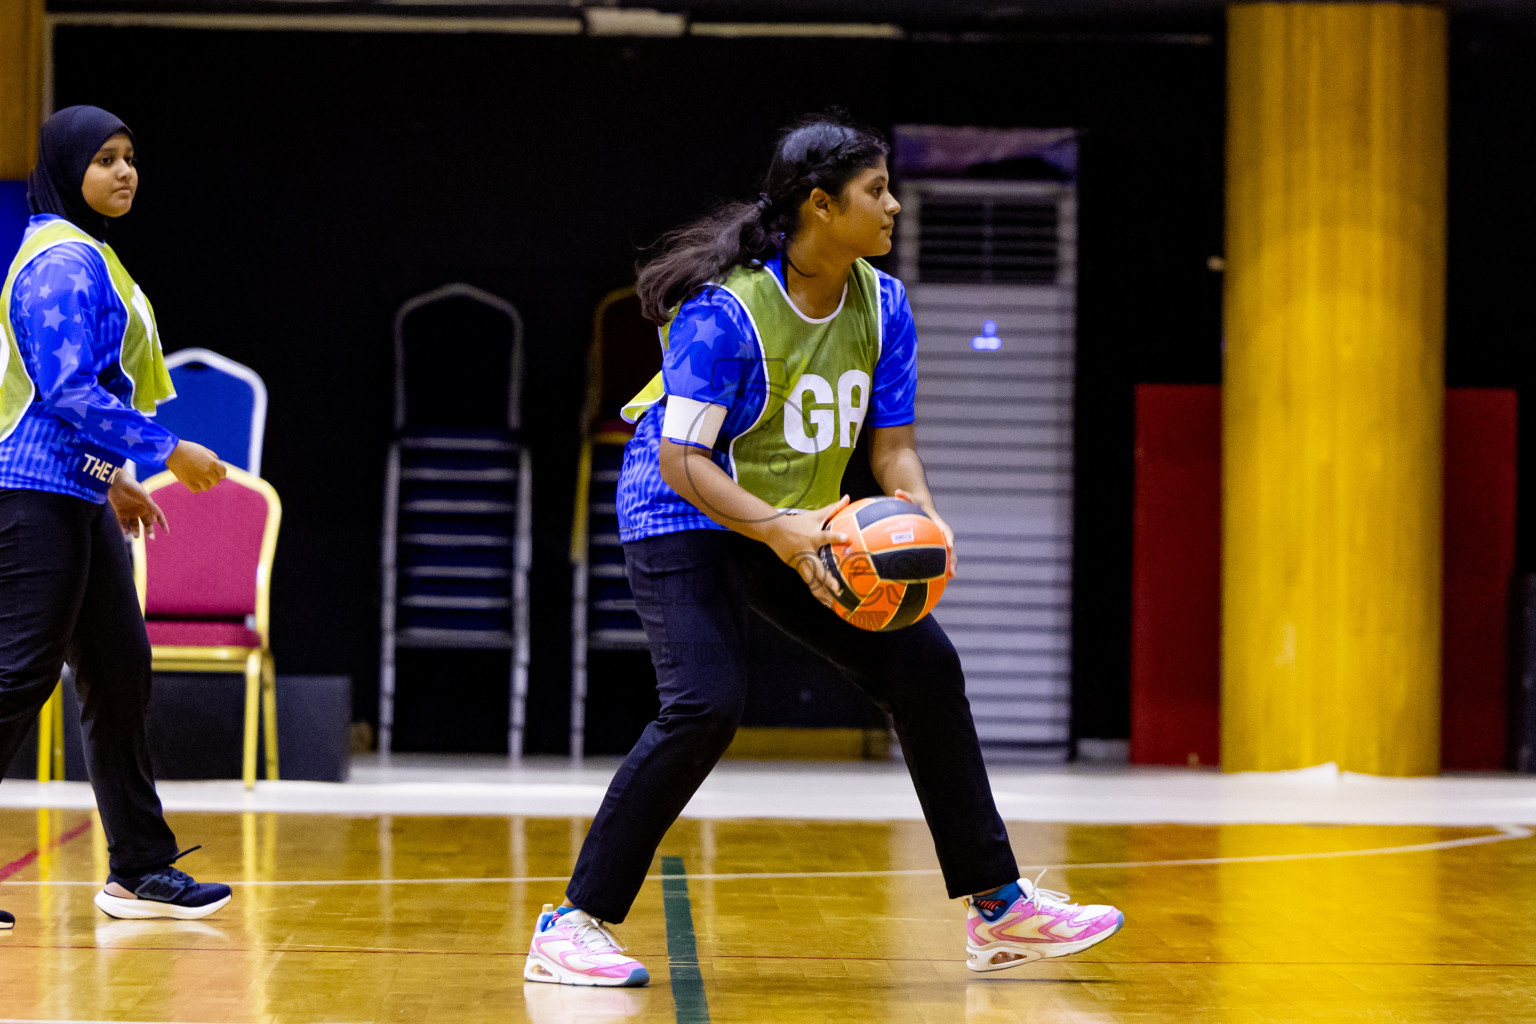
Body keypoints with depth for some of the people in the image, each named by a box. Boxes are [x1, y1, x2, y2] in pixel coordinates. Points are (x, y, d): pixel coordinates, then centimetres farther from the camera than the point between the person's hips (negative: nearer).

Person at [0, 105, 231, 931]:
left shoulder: (86, 258, 18)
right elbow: (69, 391, -21)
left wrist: (114, 477, 23)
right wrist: (166, 451, -16)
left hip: (77, 497, 11)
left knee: (119, 672, 11)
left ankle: (140, 870, 15)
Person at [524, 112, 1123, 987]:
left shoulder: (883, 306, -4)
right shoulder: (726, 311, -24)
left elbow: (892, 445, 1)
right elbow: (682, 460, -26)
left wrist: (922, 518, -21)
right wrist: (778, 529, -40)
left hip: (804, 530, 7)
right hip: (686, 521, -7)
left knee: (924, 664, -2)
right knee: (706, 704, -25)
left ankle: (1000, 911, 7)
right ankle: (574, 928, -16)